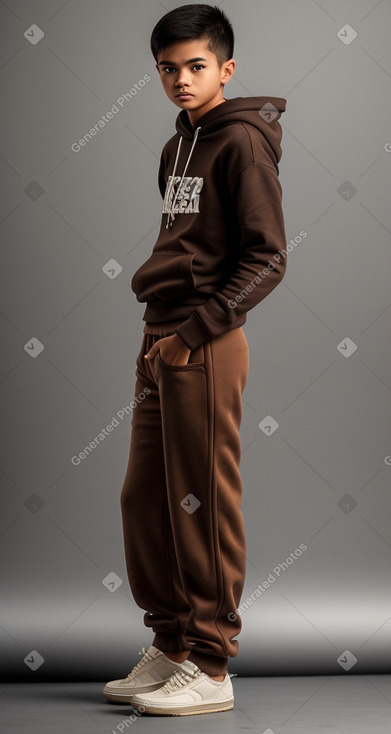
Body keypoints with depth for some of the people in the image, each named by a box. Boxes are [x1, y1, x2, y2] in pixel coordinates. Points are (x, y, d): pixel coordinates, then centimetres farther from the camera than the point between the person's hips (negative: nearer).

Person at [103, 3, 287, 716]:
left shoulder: (242, 141, -7)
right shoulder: (177, 148, 19)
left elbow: (266, 259, -14)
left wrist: (194, 330, -17)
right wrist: (158, 329, 13)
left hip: (206, 344, -9)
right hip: (160, 340, 9)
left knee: (202, 503, -5)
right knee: (144, 497, 11)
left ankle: (210, 668, 4)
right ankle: (169, 645, 22)